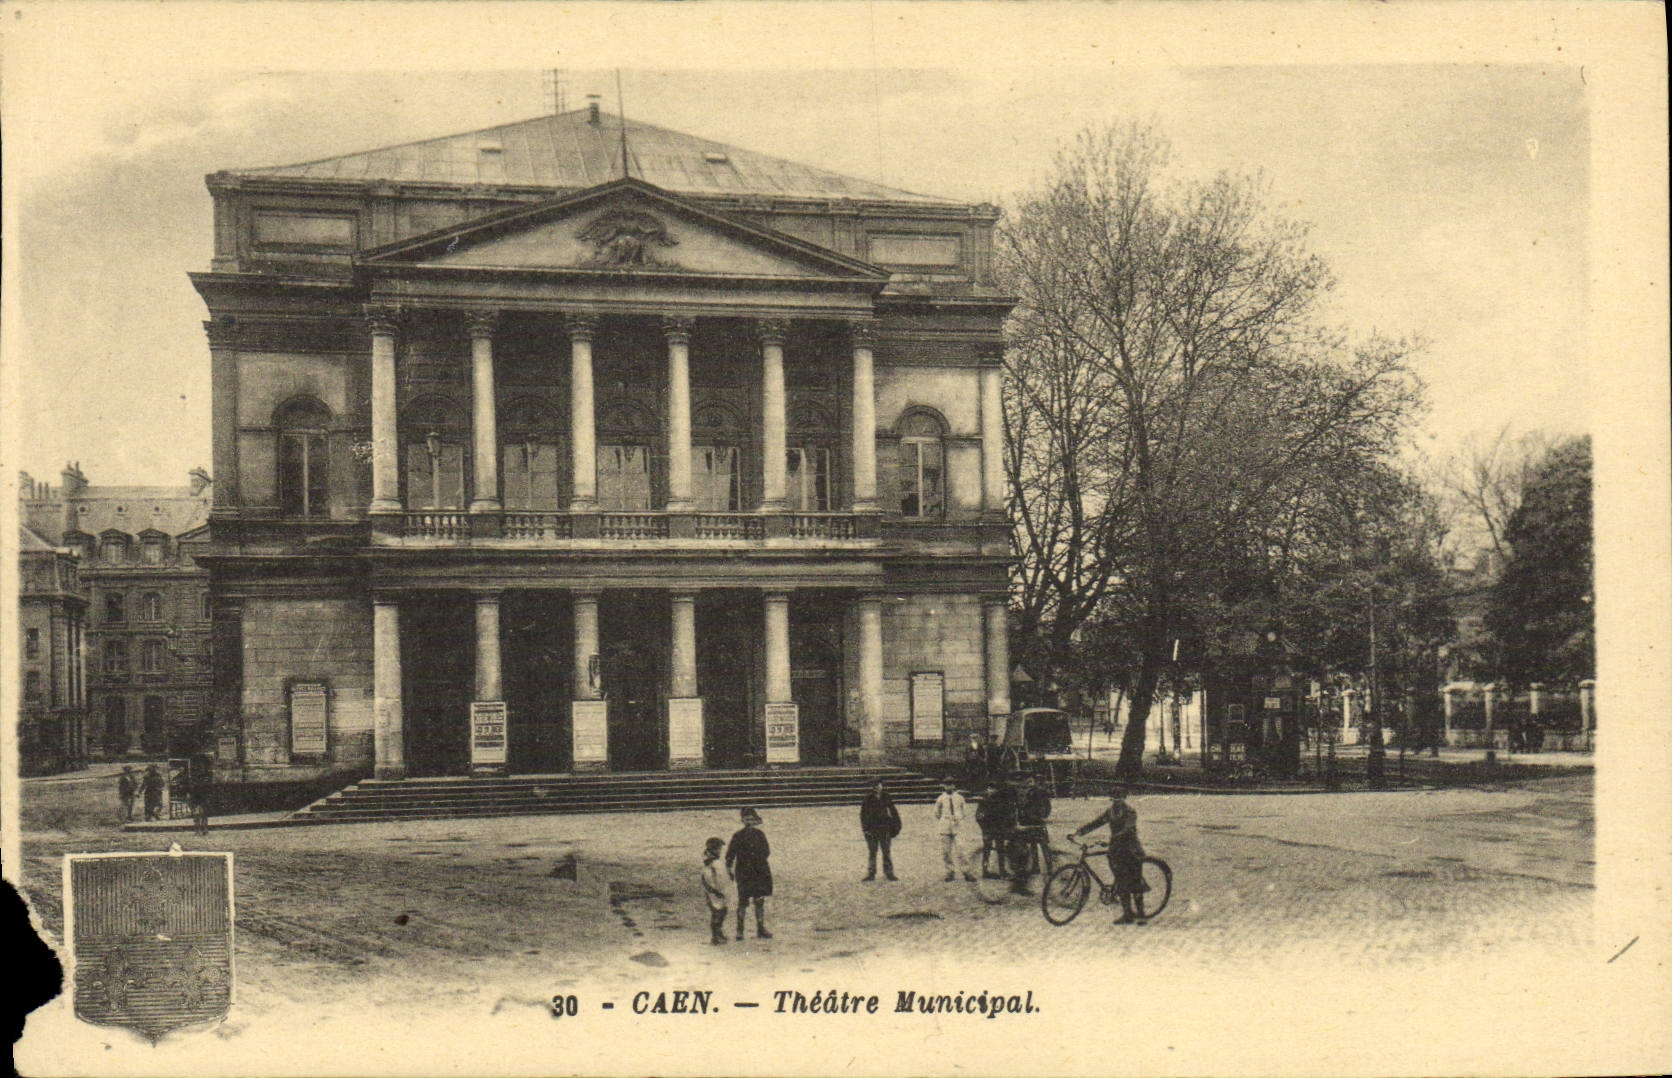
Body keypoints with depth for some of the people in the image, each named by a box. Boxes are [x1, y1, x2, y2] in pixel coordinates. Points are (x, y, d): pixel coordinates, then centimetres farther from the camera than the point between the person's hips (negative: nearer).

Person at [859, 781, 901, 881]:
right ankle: (870, 874, 9)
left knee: (886, 851, 6)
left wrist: (896, 825, 5)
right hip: (872, 829, -1)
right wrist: (865, 828, -8)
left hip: (885, 829, 1)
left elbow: (893, 811, 10)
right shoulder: (868, 799, -2)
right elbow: (863, 814, 0)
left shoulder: (886, 797, 3)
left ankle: (888, 873, 14)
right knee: (871, 852, 2)